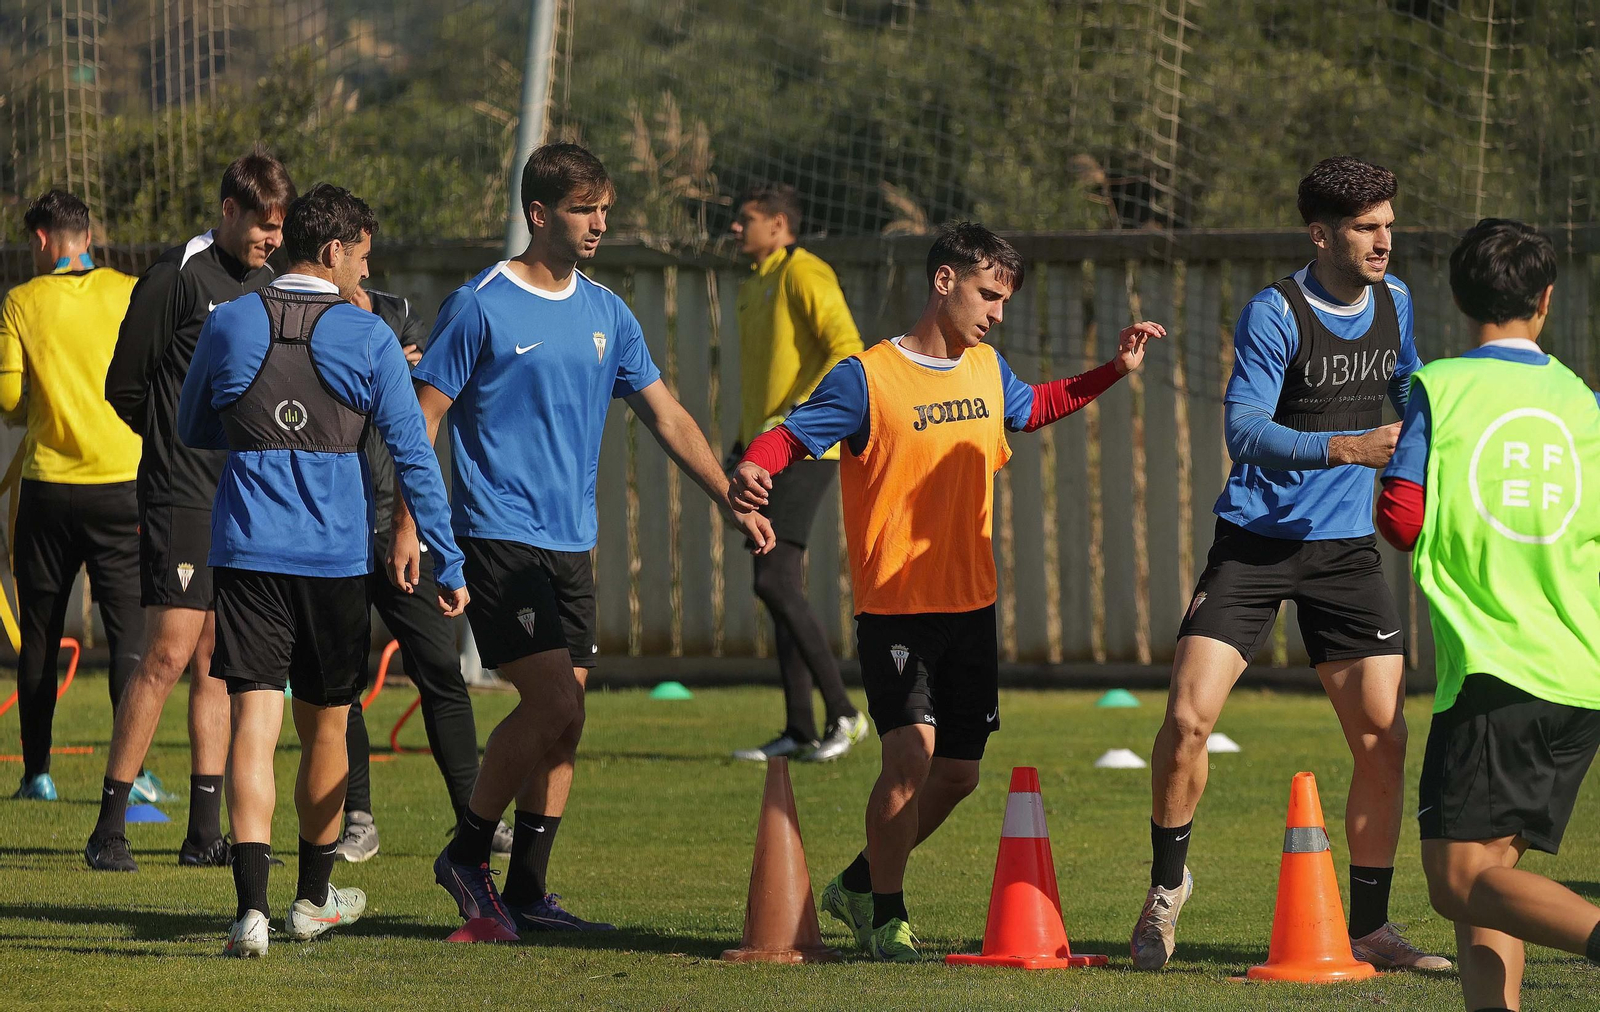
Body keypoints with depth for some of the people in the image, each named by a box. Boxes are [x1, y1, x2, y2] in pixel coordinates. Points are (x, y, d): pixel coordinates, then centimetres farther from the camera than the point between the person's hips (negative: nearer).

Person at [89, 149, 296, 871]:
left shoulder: (264, 284, 14)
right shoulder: (178, 276, -8)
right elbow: (123, 385, -5)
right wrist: (181, 443, 0)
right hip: (182, 494, -7)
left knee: (218, 662, 8)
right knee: (169, 652, -11)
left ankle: (205, 833, 10)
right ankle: (109, 829, -6)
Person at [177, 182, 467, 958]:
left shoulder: (228, 326, 2)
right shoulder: (368, 339, -3)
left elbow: (191, 430, 17)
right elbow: (413, 455, -3)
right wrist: (448, 565, 2)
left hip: (245, 548, 0)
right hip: (336, 556, 0)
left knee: (254, 722, -6)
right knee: (324, 725, 16)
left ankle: (252, 907, -22)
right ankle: (313, 898, 31)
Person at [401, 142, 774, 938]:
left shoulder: (606, 315, 11)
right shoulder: (480, 307, -7)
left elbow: (666, 417, 16)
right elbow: (425, 419, -5)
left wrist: (734, 503, 10)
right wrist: (407, 524, -11)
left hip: (569, 543, 7)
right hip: (497, 536, -7)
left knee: (561, 719, 5)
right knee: (555, 704, -15)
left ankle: (527, 892, 12)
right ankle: (467, 854, 1)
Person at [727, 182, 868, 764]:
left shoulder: (804, 276, -10)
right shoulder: (753, 287, 19)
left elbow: (848, 355, -21)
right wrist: (740, 450, 19)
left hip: (805, 453, -10)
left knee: (774, 581, -16)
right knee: (781, 588, 7)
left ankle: (842, 713, -10)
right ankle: (800, 731, 8)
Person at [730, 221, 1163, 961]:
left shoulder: (987, 370, 10)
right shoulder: (867, 378, -10)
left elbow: (1033, 406, 31)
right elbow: (792, 434, -15)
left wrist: (1115, 370, 23)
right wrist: (753, 470, -36)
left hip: (971, 605, 7)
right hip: (894, 604, -7)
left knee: (958, 770, 9)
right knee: (912, 751, -21)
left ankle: (860, 885, 30)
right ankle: (886, 916, -7)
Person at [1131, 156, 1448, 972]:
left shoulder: (1393, 302, 7)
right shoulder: (1274, 315, -13)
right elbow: (1246, 430, -23)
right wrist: (1343, 449, -32)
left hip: (1346, 546, 5)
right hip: (1255, 540, -5)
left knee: (1383, 738, -3)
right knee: (1188, 718, -14)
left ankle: (1369, 927, 10)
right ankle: (1168, 882, 10)